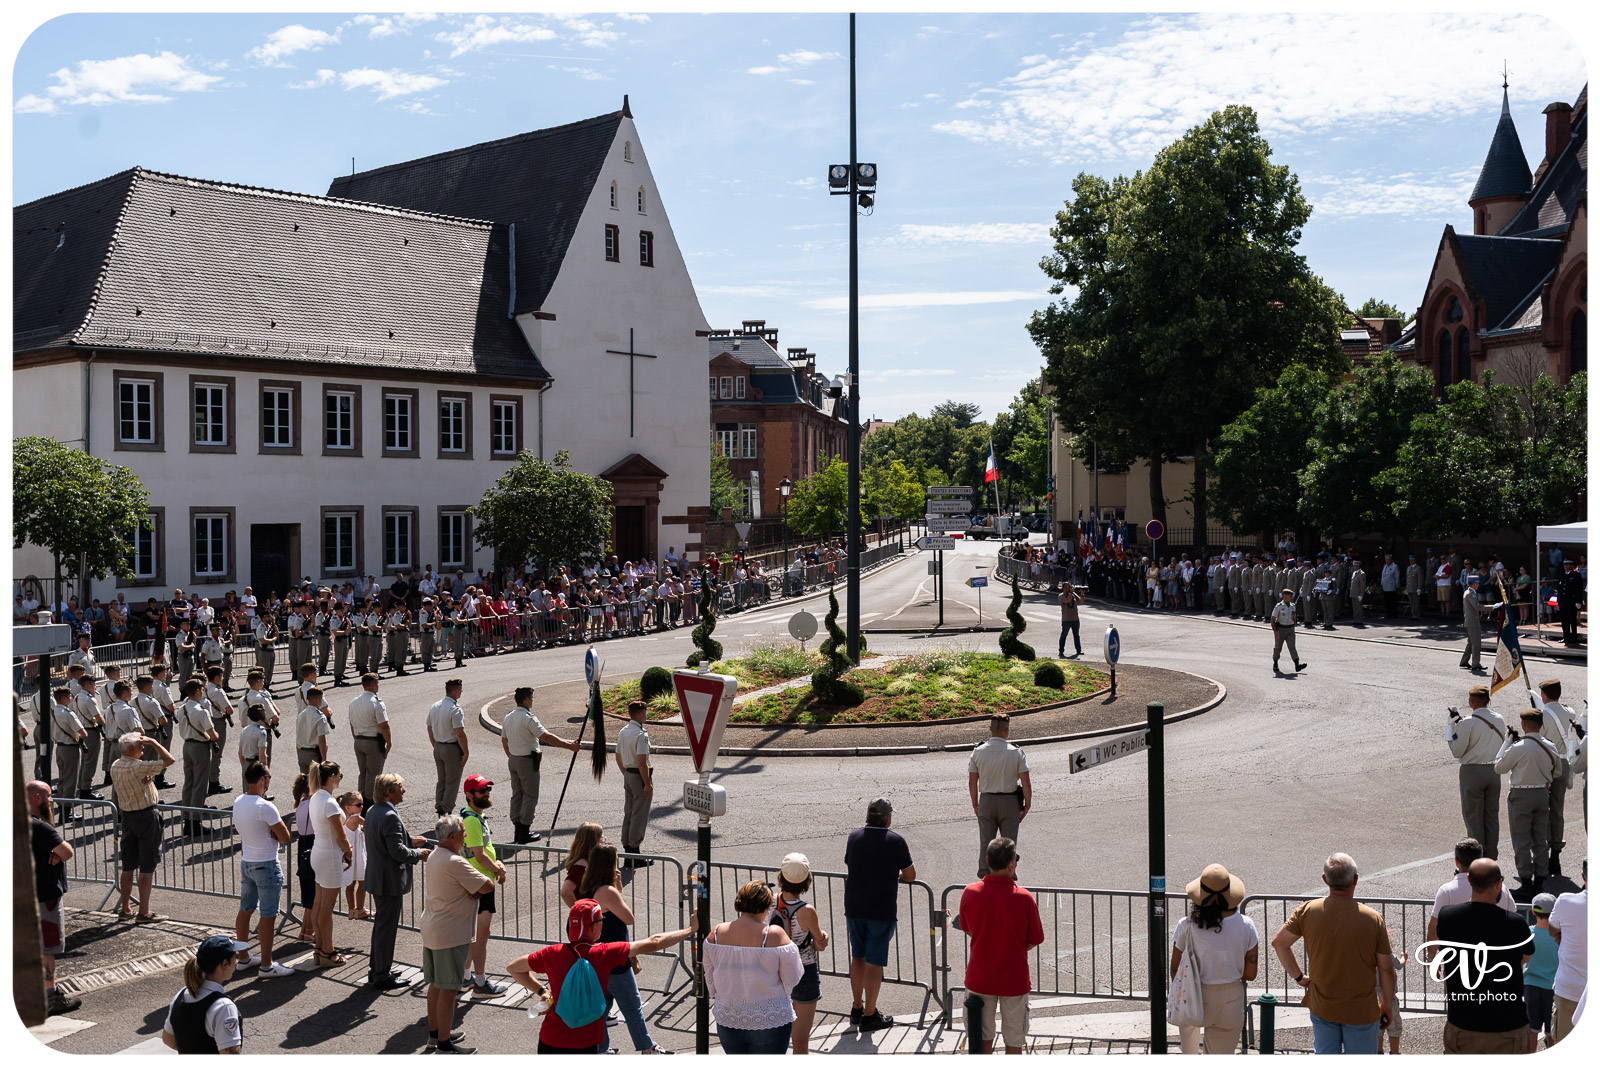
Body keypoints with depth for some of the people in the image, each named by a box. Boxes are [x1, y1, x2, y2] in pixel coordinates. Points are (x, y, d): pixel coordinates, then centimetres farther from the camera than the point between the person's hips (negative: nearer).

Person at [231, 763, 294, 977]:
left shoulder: (238, 803, 3)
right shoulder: (265, 807, -23)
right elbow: (285, 837, -18)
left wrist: (270, 832, -4)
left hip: (246, 862, 8)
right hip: (266, 865, -8)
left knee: (245, 910, 17)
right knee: (268, 915, -1)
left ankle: (243, 957, 29)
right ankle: (266, 965, 3)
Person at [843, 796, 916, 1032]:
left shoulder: (854, 836, 3)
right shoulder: (896, 841, -8)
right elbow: (910, 876, 0)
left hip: (854, 908, 4)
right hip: (881, 911, -4)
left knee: (858, 957, 18)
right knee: (874, 962, 2)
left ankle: (857, 1008, 29)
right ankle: (869, 1016, 7)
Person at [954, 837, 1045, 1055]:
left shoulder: (970, 892, -11)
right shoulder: (1024, 898, -18)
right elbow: (1034, 941, -7)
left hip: (979, 978, 2)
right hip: (1013, 980, -2)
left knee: (982, 1037, 17)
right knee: (1014, 1041, 13)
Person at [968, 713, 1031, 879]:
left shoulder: (978, 752, -5)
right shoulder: (1016, 753, -10)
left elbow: (972, 782, 1)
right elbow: (1026, 783, -9)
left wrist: (975, 804, 12)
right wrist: (1027, 805, 2)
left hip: (986, 801, 2)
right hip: (1010, 802, -2)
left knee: (985, 842, 10)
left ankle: (984, 874, 15)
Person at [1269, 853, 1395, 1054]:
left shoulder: (1308, 911, -11)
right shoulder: (1373, 919, -17)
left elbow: (1278, 942, -2)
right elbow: (1386, 969, -9)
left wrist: (1299, 976, 9)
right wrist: (1387, 1005, 6)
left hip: (1321, 1007, 2)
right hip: (1361, 1011, -2)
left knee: (1324, 1058, 21)